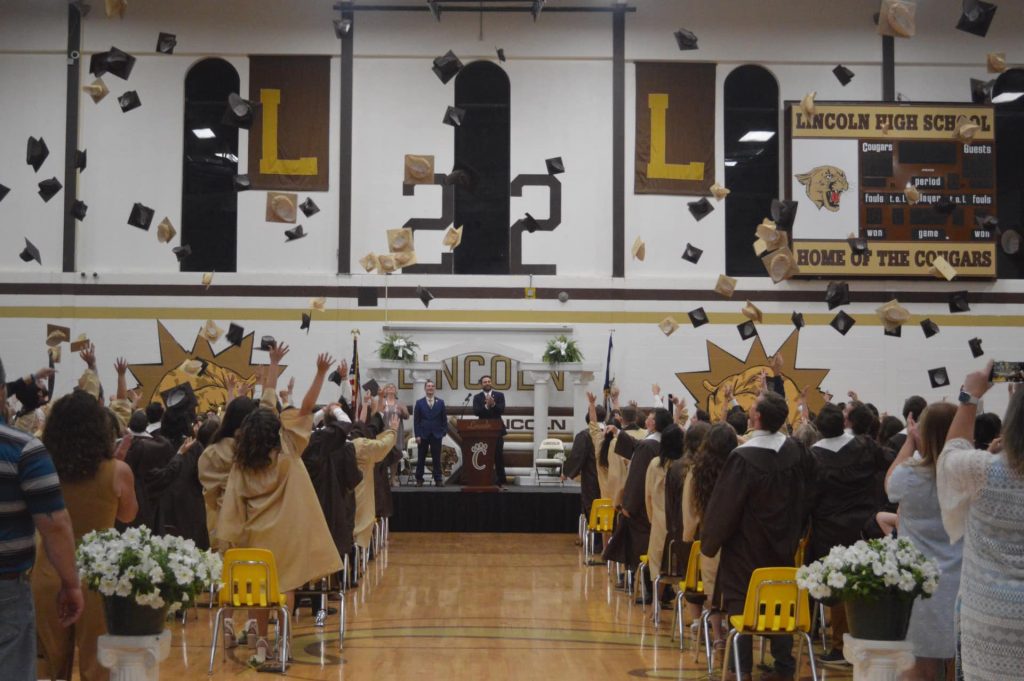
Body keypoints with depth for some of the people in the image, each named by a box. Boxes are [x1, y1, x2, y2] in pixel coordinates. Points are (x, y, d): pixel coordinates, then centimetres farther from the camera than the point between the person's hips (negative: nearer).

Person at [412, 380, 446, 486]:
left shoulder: (440, 402, 6)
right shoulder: (419, 402, 3)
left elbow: (444, 419, 7)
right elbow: (416, 420, 0)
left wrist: (444, 432, -2)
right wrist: (417, 435, -7)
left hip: (436, 434, 1)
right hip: (423, 435, 0)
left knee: (436, 458, 3)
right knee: (421, 458, 5)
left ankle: (438, 479, 7)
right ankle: (419, 480, 10)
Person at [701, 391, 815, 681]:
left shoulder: (743, 457, -24)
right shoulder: (797, 451, -6)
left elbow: (723, 505, -17)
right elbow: (805, 498, 8)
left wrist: (710, 541, -3)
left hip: (746, 548, -5)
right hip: (783, 545, 5)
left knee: (741, 605, 5)